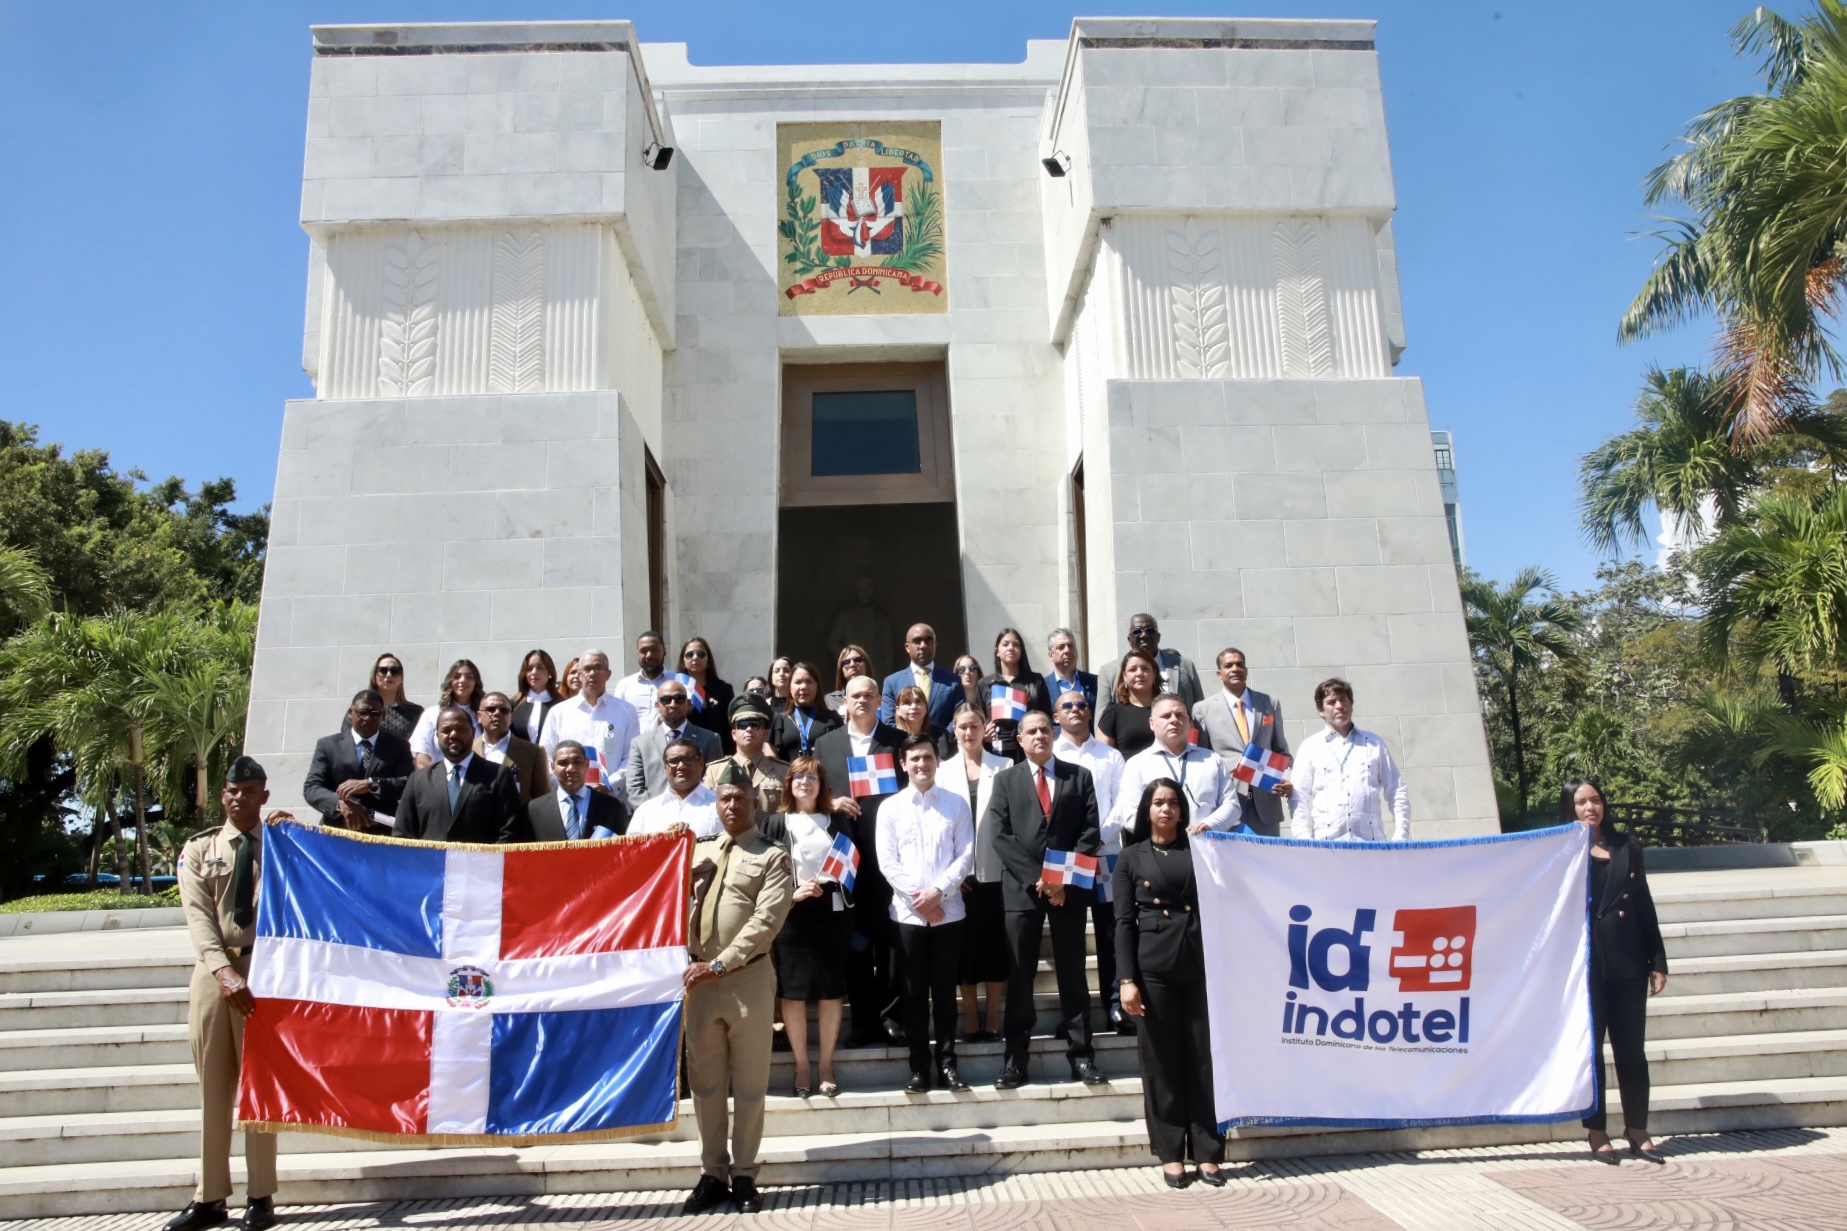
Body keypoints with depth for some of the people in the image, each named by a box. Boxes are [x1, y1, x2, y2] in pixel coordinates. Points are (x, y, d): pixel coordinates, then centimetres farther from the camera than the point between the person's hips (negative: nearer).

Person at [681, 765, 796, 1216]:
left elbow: (766, 921, -12)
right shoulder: (699, 852, 15)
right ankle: (712, 1173, 21)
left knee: (749, 1083, 5)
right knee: (705, 1082, 10)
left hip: (749, 978, -4)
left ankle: (743, 1175, 16)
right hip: (701, 978, 4)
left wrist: (720, 964, -17)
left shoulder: (772, 856, -2)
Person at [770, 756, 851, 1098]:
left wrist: (826, 887, -10)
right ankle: (801, 1066, 13)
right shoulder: (776, 824, 8)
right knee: (793, 993, 1)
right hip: (790, 916, -1)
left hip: (830, 914, 1)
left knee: (831, 992, 3)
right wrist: (791, 893, -14)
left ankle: (826, 1065, 15)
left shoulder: (838, 822, 12)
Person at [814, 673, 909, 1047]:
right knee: (855, 938, 6)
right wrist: (830, 802, -9)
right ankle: (863, 1021, 13)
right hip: (846, 852, 1)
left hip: (889, 850, -1)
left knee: (891, 936, 3)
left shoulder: (899, 741, 6)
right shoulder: (825, 744, 11)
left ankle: (890, 1014, 15)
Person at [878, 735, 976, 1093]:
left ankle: (946, 1064, 15)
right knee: (915, 993, 5)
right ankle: (920, 1067, 12)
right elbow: (887, 861, -1)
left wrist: (938, 891, -12)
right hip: (908, 912, 0)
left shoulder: (956, 803, 5)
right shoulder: (890, 807, 4)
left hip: (948, 910, 0)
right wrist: (916, 897, -10)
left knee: (945, 991, 7)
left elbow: (966, 855, 0)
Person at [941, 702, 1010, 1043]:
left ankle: (993, 1019, 14)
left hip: (995, 871, -1)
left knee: (996, 945, 4)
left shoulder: (1003, 767, 4)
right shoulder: (943, 771, 7)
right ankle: (971, 1019, 16)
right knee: (965, 946, 5)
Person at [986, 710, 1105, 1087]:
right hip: (1022, 888, 0)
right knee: (1019, 976, 2)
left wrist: (1065, 879, -10)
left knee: (1072, 973, 5)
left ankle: (1080, 1055, 11)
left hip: (1070, 887, 0)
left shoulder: (1079, 776, 9)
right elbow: (1001, 836, -1)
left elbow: (1090, 833, 1)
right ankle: (1015, 1059, 7)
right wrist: (1035, 878, -11)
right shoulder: (1005, 779, 9)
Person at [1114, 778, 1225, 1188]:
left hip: (1199, 965, 2)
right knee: (1161, 1062, 4)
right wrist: (1127, 979, -7)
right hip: (1153, 968, -1)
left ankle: (1206, 1152, 12)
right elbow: (1123, 922, 1)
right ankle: (1171, 1154, 14)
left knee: (1203, 1058, 2)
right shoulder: (1132, 857, 7)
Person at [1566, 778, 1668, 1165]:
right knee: (1591, 1049, 3)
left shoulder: (1627, 846, 10)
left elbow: (1645, 906, 11)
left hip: (1628, 962, 3)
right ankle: (1597, 1133, 12)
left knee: (1632, 1049, 8)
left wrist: (1658, 961, 8)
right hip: (1587, 963, -3)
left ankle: (1637, 1130, 20)